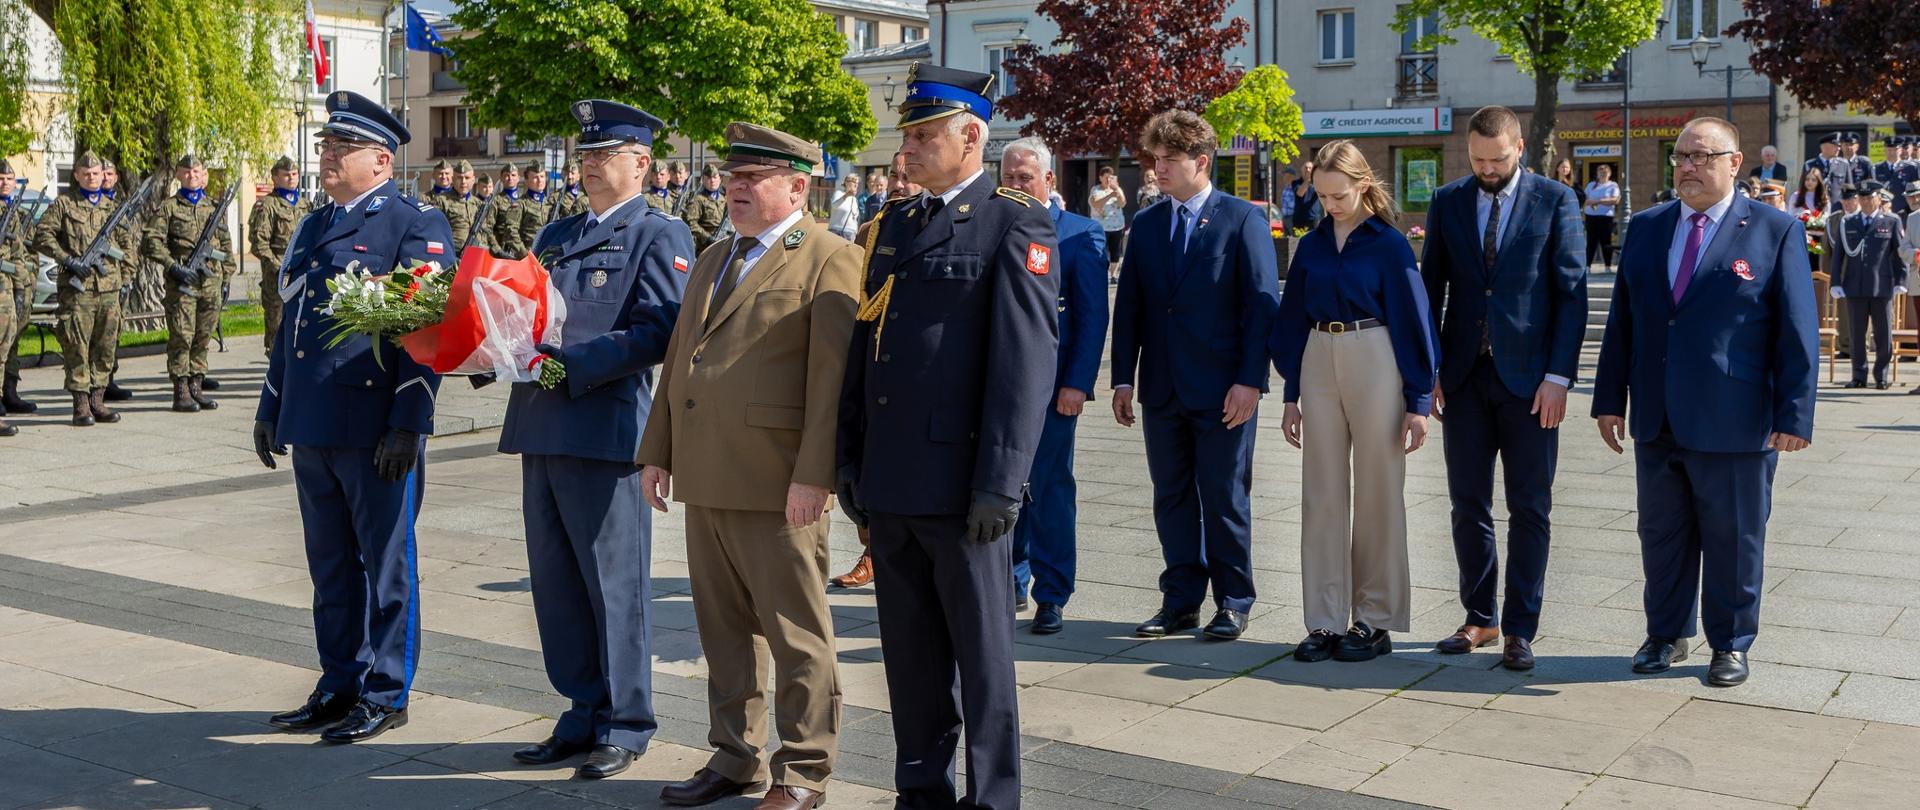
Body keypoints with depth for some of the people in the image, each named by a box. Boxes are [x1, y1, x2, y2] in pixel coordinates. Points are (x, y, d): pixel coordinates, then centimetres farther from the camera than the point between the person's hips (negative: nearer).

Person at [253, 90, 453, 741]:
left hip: (376, 431, -8)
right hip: (312, 426, 8)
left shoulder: (416, 225, -7)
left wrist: (408, 423, -19)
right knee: (331, 565, 15)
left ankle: (385, 694, 13)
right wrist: (270, 408, 21)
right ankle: (341, 684, 26)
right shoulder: (314, 227, 18)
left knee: (385, 562, 2)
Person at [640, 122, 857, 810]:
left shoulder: (830, 261, -7)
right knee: (724, 630, 15)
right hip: (706, 482, 8)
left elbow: (833, 378, -14)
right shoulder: (712, 261, 19)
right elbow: (678, 360, 22)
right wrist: (657, 451, 16)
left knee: (795, 635, 2)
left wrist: (814, 475, -19)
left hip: (777, 488, -8)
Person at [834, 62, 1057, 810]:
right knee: (909, 652, 14)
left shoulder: (1016, 225, -6)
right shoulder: (892, 224, 14)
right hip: (889, 481, 6)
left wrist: (1000, 484, -18)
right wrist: (847, 457, 13)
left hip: (959, 481, -6)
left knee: (982, 652, 5)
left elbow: (1026, 360, -13)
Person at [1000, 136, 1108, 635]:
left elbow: (1093, 316, -5)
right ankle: (1012, 583, 23)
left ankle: (1051, 597, 12)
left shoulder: (1081, 235, -1)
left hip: (1050, 384, -3)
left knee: (1050, 490, 2)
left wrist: (1077, 383, -13)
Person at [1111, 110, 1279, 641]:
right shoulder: (1146, 224, 11)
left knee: (1225, 499, 4)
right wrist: (1123, 378, 3)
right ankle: (1181, 602, 20)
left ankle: (1233, 603, 17)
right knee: (1171, 498, 10)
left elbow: (1262, 304, -8)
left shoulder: (1244, 219, -3)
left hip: (1223, 391, -5)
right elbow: (1128, 306, 10)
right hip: (1162, 388, 5)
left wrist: (1251, 380, -15)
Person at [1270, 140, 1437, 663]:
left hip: (1374, 364, -4)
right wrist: (1291, 395, 12)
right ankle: (1325, 621, 11)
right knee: (1322, 496, 5)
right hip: (1320, 365, 4)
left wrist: (1419, 402, -6)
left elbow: (1411, 321, -4)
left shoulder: (1388, 244, -4)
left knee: (1377, 495, 3)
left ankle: (1376, 621, 12)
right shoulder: (1312, 246, 8)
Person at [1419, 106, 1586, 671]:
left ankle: (1519, 629, 12)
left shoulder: (1556, 201, -1)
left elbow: (1572, 292, -3)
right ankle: (1480, 619, 21)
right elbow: (1432, 287, 9)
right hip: (1464, 375, 3)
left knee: (1530, 509, 3)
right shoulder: (1447, 202, 7)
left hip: (1529, 376, -3)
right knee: (1468, 504, 8)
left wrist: (1559, 375, -10)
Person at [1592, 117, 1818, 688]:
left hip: (1734, 423, -4)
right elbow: (1621, 319, 11)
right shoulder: (1645, 228, 9)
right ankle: (1667, 635, 28)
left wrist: (1793, 415, -11)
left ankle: (1731, 644, 23)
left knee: (1733, 540, 7)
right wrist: (1610, 399, 7)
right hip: (1656, 422, 4)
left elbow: (1798, 331, -6)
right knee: (1661, 534, 13)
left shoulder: (1776, 232, -3)